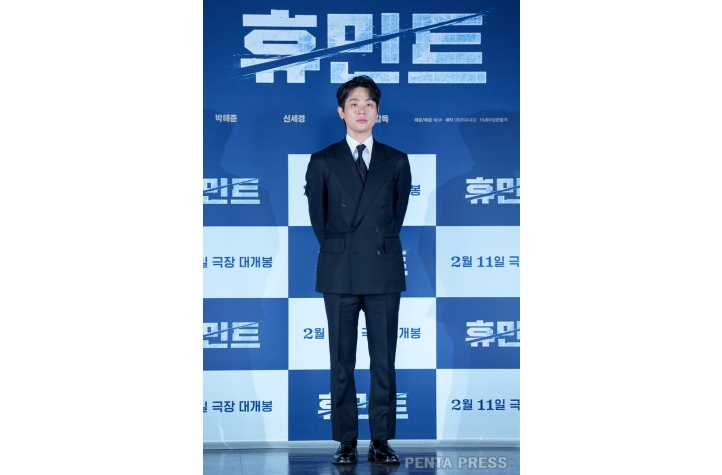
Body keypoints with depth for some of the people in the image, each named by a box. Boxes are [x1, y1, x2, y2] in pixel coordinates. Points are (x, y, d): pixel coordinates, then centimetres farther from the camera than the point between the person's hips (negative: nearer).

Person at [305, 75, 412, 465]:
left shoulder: (396, 162, 8)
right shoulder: (323, 162, 6)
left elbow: (397, 215, 14)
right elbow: (318, 218, 11)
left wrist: (379, 246, 10)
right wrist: (339, 251, 10)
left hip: (384, 273, 1)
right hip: (339, 274, 0)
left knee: (384, 360, 2)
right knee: (342, 362, 3)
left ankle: (381, 441, 9)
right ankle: (346, 441, 9)